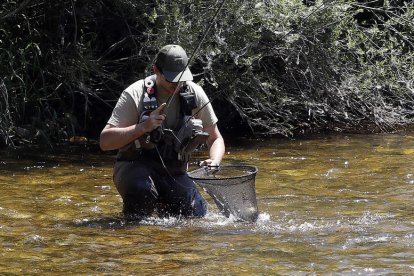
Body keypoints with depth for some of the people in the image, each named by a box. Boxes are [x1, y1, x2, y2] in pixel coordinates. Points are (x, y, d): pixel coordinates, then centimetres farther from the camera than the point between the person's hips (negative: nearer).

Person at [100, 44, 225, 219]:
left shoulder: (195, 94, 0)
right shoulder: (135, 94, -12)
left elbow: (215, 139, 10)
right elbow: (105, 141, -19)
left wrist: (214, 162, -13)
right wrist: (143, 127, -30)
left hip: (173, 173, 5)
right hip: (135, 166, -5)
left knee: (196, 217, -11)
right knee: (141, 189, -38)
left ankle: (161, 205, 20)